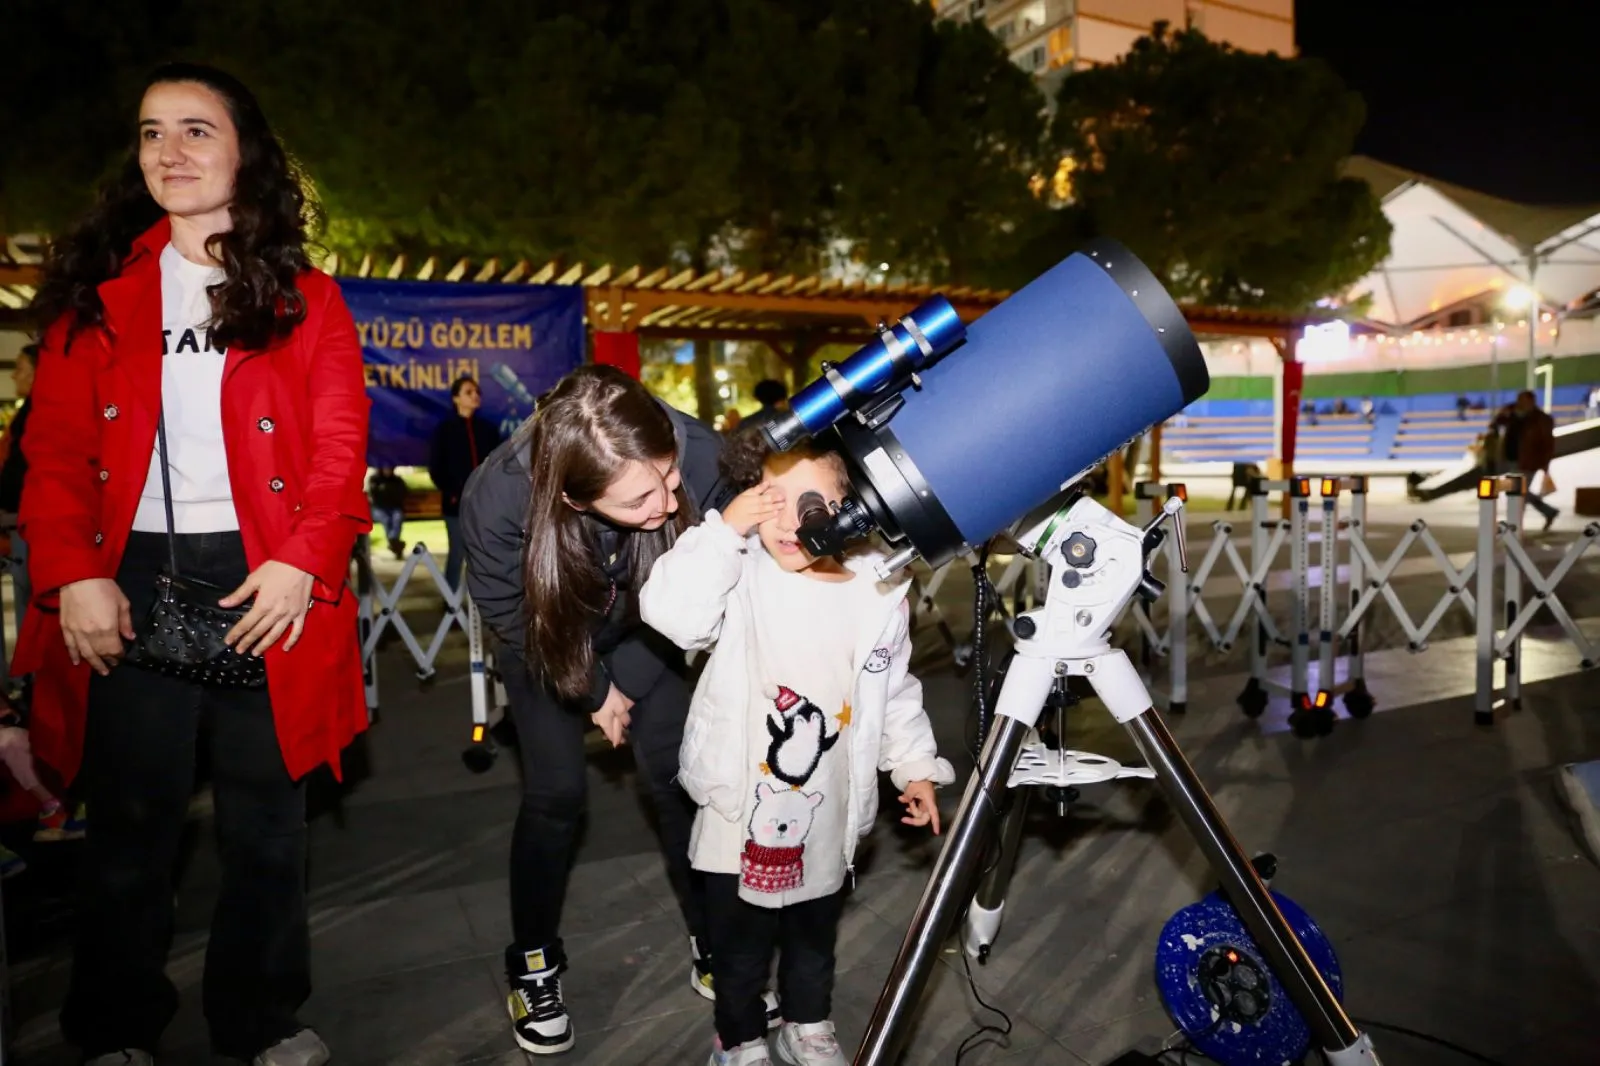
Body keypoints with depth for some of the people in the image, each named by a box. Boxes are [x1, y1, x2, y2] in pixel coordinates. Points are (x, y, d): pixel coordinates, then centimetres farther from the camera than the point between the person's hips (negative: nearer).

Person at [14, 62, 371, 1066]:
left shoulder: (305, 298, 6)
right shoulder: (95, 289, 10)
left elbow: (339, 449, -2)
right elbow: (57, 448, 4)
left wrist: (301, 561, -16)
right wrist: (72, 572, -9)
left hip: (264, 579, -1)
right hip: (130, 579, 1)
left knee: (266, 812, 9)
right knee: (132, 812, 9)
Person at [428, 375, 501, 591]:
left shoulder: (487, 428, 10)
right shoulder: (445, 428, -1)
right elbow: (436, 468, -3)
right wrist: (451, 494, -11)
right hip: (458, 503, -3)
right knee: (458, 554, 1)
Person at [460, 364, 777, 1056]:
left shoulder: (699, 456, -38)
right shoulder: (497, 502, -39)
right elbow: (514, 622, -17)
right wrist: (593, 691, -8)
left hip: (640, 635, 2)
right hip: (545, 640, -1)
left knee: (676, 777, -1)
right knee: (555, 794, -3)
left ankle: (713, 942, 19)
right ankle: (534, 962, 21)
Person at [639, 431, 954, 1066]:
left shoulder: (877, 588, -6)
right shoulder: (741, 575, -15)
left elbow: (895, 691, 6)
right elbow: (670, 614, -32)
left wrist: (915, 767, 4)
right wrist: (725, 529, -31)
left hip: (829, 816, 3)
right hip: (744, 811, -3)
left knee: (815, 932, 24)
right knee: (741, 939, 15)